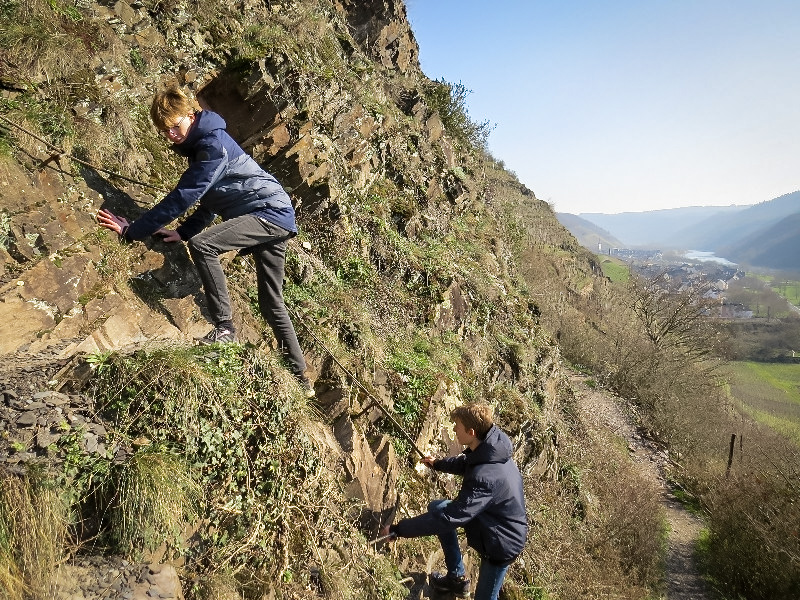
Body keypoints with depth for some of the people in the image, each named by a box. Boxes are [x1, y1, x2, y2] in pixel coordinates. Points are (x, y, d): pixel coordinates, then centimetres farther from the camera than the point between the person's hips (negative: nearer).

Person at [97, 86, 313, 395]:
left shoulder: (213, 144, -14)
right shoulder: (201, 145, 17)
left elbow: (182, 197, -19)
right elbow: (207, 198, 23)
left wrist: (132, 230, -15)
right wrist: (184, 231, 10)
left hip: (270, 211, -10)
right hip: (277, 221, 10)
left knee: (203, 245, -26)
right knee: (271, 303, 12)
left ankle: (224, 328, -16)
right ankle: (300, 379, 21)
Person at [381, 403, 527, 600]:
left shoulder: (485, 477, -40)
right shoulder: (489, 447, -14)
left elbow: (448, 518, -37)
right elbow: (465, 462, 11)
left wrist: (399, 529, -30)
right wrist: (438, 463, 26)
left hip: (503, 541, -8)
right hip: (490, 516, 9)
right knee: (436, 507, 12)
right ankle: (456, 578, 24)